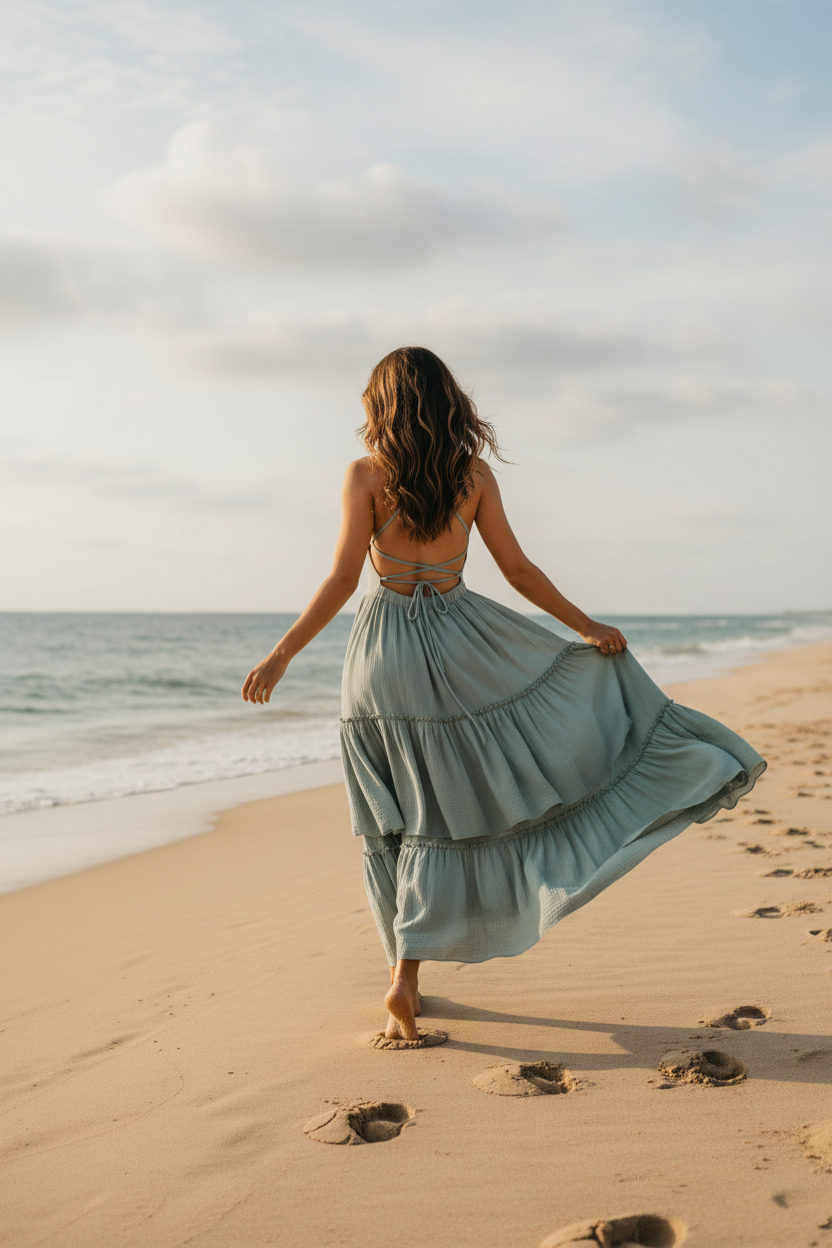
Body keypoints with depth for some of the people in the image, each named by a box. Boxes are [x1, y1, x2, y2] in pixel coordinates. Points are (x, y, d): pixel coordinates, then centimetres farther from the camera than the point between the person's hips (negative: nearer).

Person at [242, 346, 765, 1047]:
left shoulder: (367, 474, -6)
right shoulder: (474, 473, 0)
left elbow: (343, 580, -12)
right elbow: (519, 571, 2)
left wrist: (281, 656, -7)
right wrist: (588, 626, 13)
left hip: (383, 648, 0)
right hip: (456, 641, 1)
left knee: (398, 821, 10)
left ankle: (405, 975, 18)